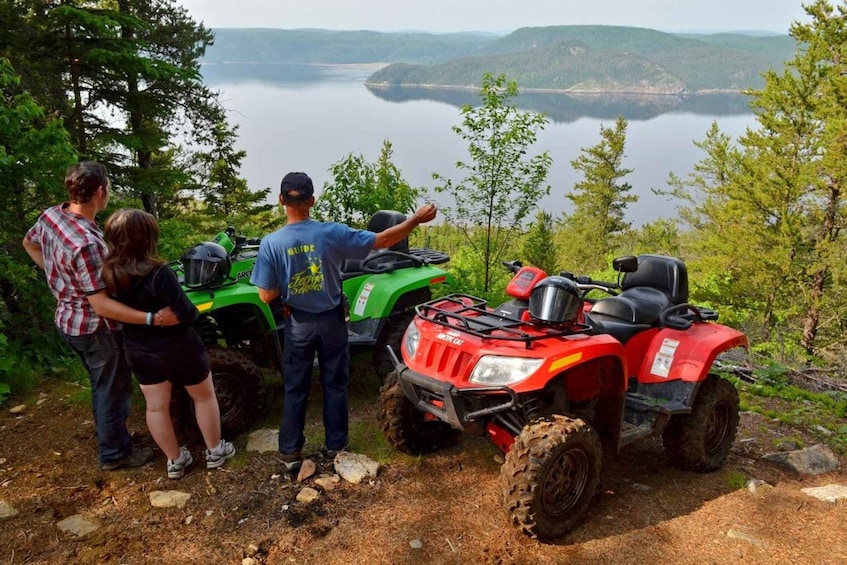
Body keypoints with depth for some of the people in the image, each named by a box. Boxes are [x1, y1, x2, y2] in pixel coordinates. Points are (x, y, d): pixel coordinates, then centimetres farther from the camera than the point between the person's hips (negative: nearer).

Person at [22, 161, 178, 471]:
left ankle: (111, 440, 42)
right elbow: (102, 305, -31)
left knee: (101, 387, 26)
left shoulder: (50, 215, -7)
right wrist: (152, 318, -36)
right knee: (114, 391, 11)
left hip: (69, 320, 9)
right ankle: (115, 454, 28)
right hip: (96, 329, -9)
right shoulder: (86, 243, -34)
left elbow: (29, 242, 16)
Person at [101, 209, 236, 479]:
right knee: (204, 397, 17)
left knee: (156, 407, 19)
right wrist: (194, 311, -5)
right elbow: (187, 314, -26)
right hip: (177, 347, -5)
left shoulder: (108, 274, -11)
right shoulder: (159, 273, -30)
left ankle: (175, 461, 33)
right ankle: (215, 451, 31)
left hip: (138, 350, 5)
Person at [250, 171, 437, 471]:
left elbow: (266, 295, -12)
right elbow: (381, 241, -13)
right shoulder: (331, 233, -17)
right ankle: (335, 446, 26)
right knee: (335, 385, 15)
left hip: (299, 324, 0)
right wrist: (416, 219, -3)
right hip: (332, 321, 0)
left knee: (295, 389, 13)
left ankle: (290, 452, 21)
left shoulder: (271, 243, -16)